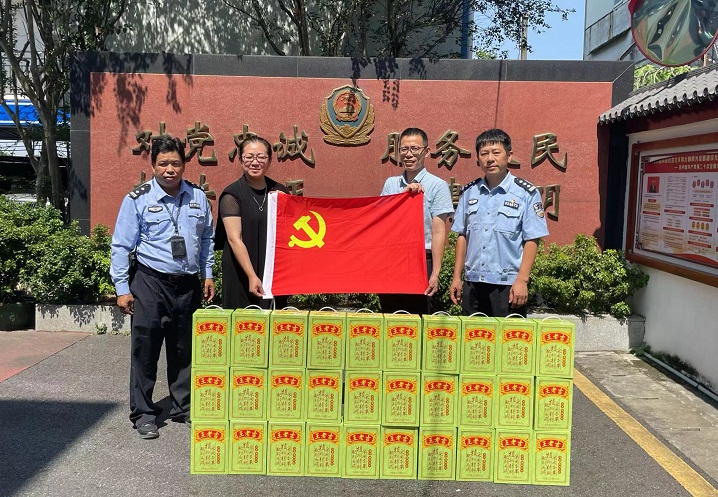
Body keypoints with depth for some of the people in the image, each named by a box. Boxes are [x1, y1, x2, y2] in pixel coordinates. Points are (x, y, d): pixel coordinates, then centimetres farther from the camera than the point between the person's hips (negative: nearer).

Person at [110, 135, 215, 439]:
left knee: (184, 351, 12)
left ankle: (183, 408, 27)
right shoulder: (137, 199, -5)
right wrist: (122, 288, -6)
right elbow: (121, 246, -3)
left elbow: (207, 239, 17)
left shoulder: (198, 197, 7)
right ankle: (143, 414, 14)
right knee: (145, 350, 0)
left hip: (188, 285, 4)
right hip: (150, 283, -3)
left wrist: (207, 274, 13)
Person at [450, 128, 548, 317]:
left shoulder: (526, 193, -3)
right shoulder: (469, 192, 10)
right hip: (473, 283, 4)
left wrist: (522, 280, -13)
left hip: (507, 284, -4)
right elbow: (462, 235, 13)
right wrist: (456, 277, 8)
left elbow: (532, 240, -6)